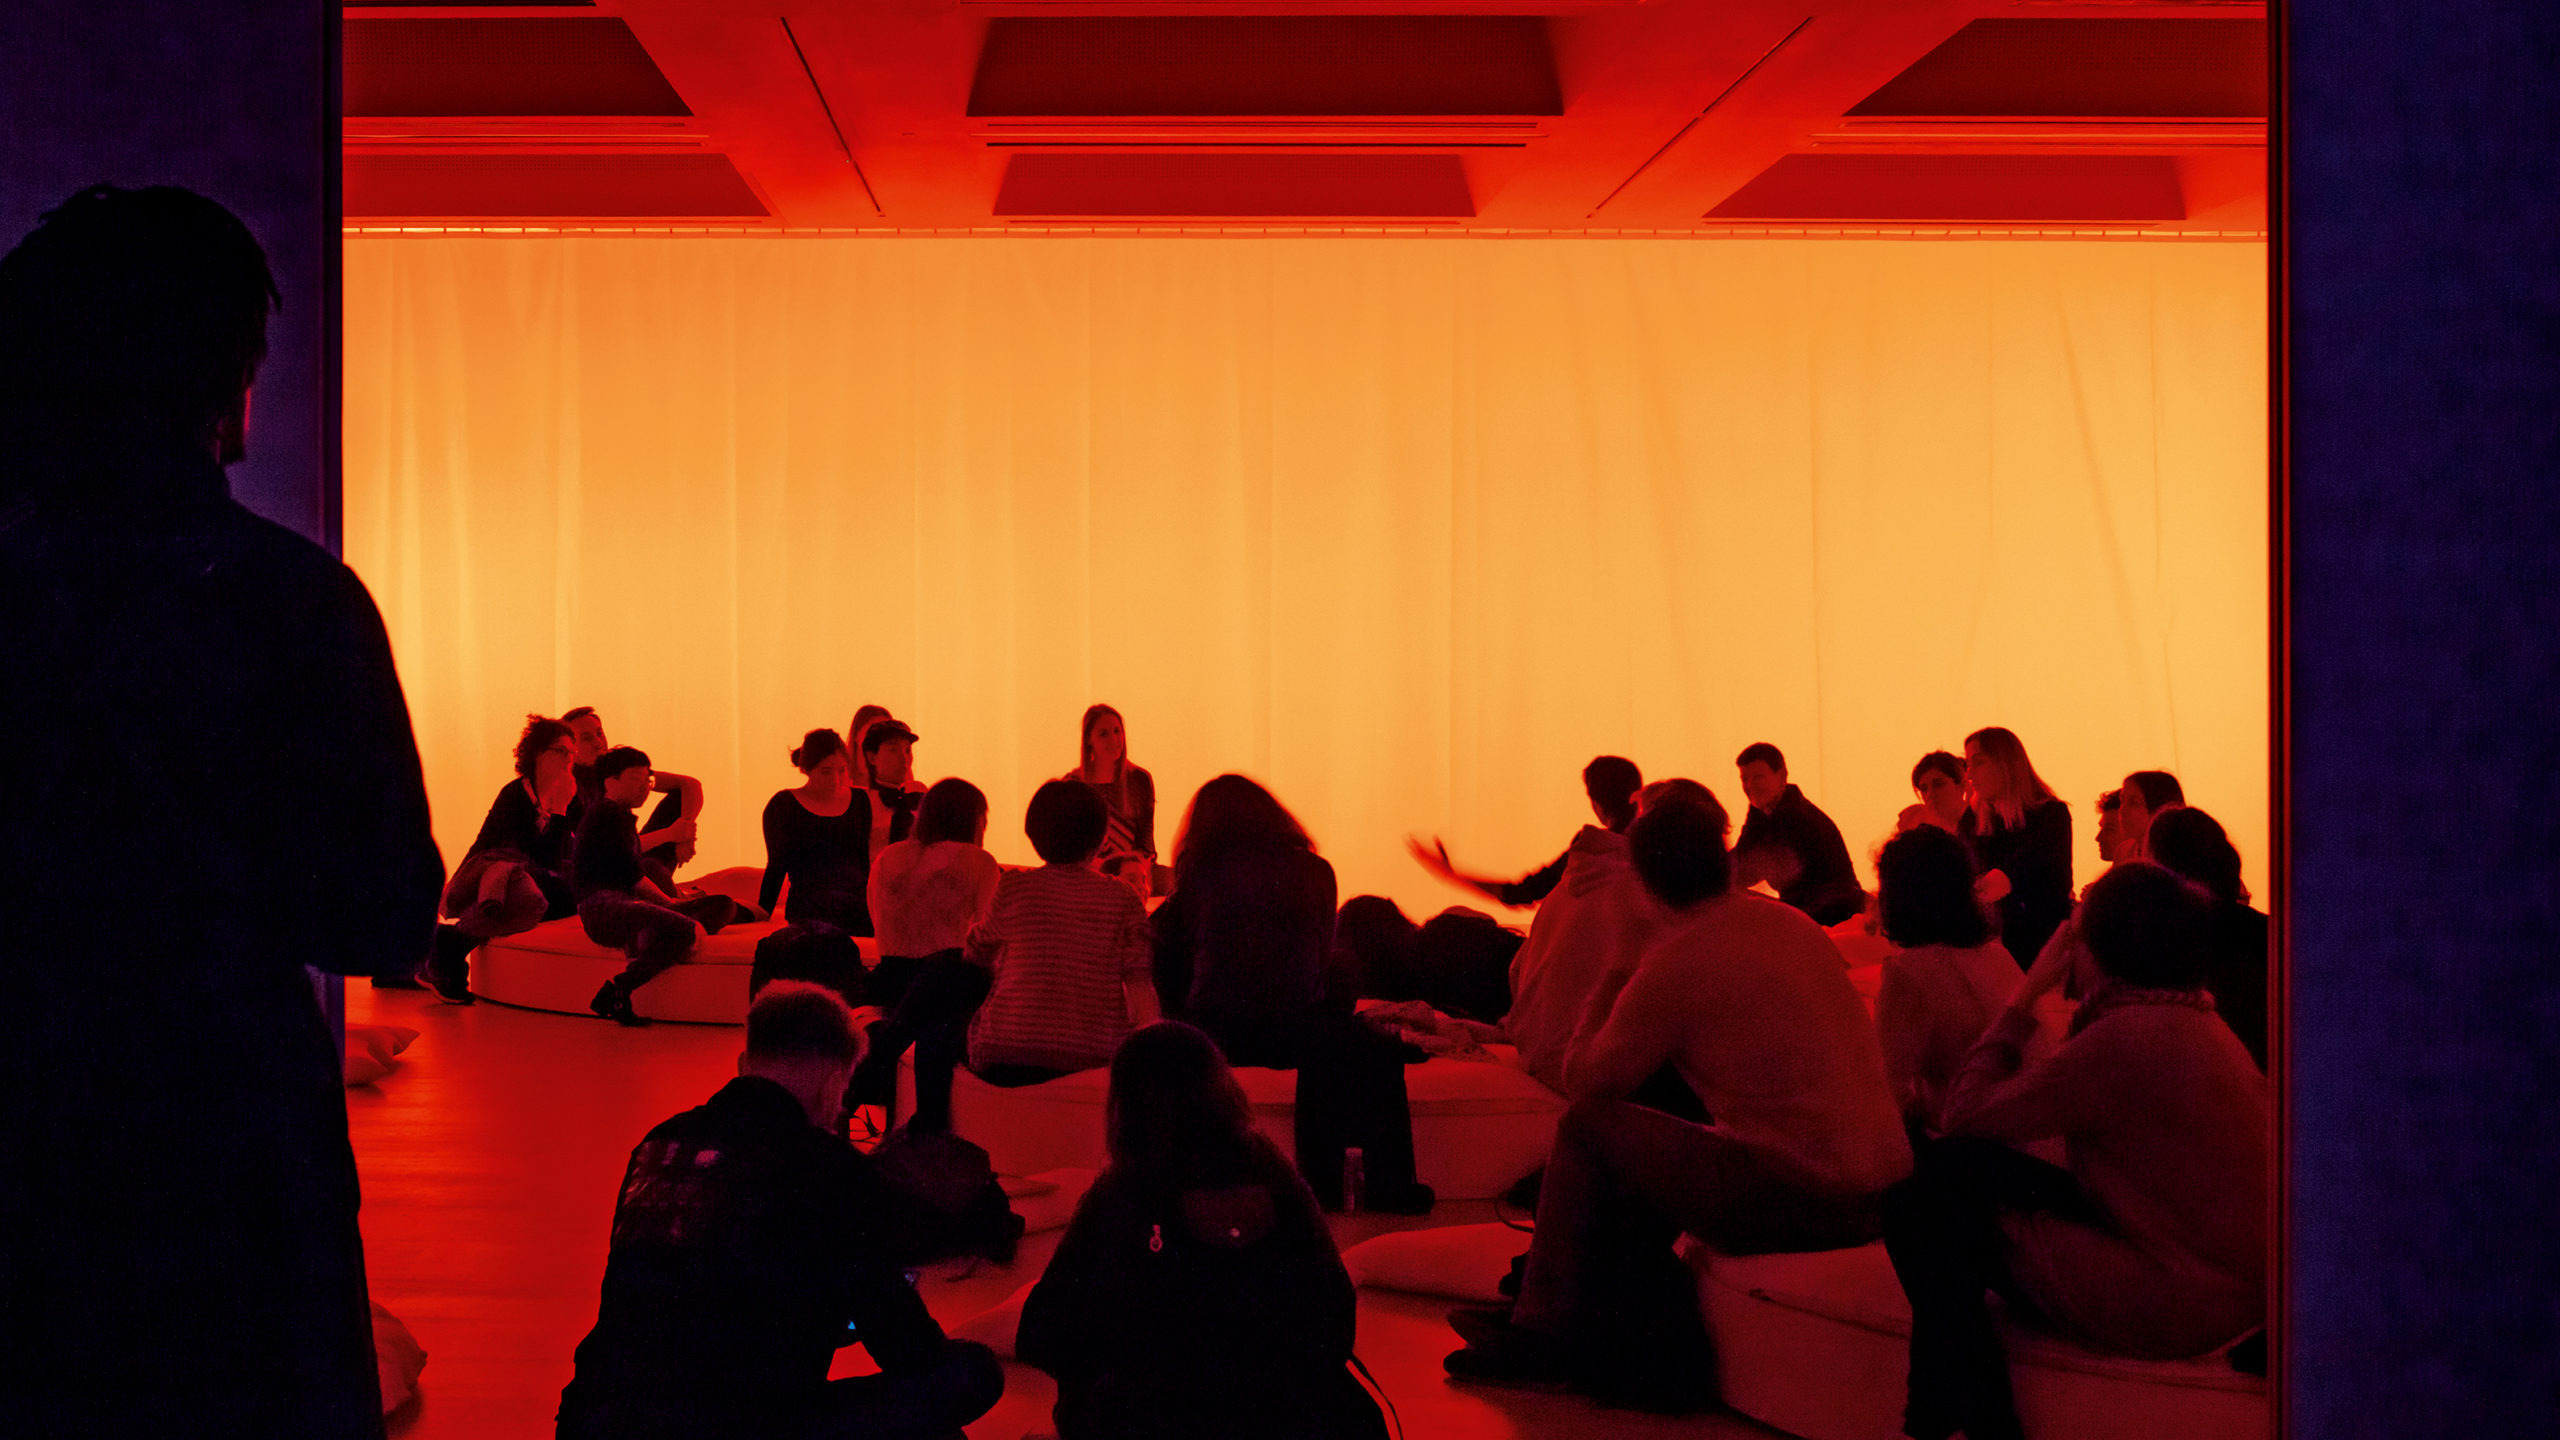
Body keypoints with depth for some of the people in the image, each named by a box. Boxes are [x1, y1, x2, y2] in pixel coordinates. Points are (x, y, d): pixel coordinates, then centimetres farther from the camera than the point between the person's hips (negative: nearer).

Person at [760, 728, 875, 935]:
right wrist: (759, 920, 0)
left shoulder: (859, 801, 12)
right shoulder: (784, 805, 2)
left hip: (857, 914, 3)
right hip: (808, 916, -3)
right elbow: (776, 869, 4)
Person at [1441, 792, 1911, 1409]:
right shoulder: (1792, 923, 11)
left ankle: (1542, 1331, 15)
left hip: (1794, 1196, -8)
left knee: (1587, 1128, 4)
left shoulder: (1677, 961, -12)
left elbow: (1588, 1083, -1)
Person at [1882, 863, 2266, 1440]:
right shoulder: (2197, 1022, 11)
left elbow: (1968, 1112, -11)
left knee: (1923, 1210, -6)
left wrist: (2024, 998, -1)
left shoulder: (2128, 1035, -19)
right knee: (1956, 1166, 13)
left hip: (2176, 1304, -10)